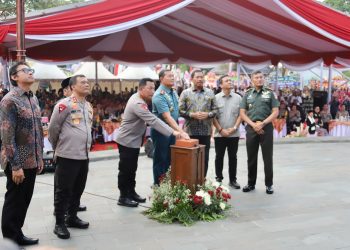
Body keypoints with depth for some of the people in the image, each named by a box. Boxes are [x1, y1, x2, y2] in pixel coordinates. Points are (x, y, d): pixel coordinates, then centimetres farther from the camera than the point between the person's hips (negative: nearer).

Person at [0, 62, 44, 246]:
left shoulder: (34, 99, 11)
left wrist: (40, 157, 14)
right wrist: (15, 165, -19)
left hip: (32, 161, 7)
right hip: (17, 163, -7)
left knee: (25, 200, 16)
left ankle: (17, 235, 31)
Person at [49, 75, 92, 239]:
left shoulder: (88, 107, 12)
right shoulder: (65, 104, -12)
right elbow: (53, 127, -7)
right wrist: (57, 147, 5)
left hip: (84, 155, 7)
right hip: (67, 155, -7)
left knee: (78, 189, 16)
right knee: (63, 190, 1)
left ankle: (72, 217, 30)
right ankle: (59, 224, 11)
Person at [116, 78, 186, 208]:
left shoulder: (138, 98, 6)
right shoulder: (137, 103, -26)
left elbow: (151, 118, 16)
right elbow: (153, 121, -32)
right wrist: (172, 132, -34)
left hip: (134, 140, 9)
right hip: (127, 141, -9)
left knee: (132, 169, 16)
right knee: (125, 170, 0)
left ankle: (131, 193, 26)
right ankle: (123, 197, 10)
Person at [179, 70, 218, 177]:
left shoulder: (210, 93, 9)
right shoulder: (185, 93, 3)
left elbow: (215, 109, 8)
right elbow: (180, 110, -2)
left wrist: (207, 114, -11)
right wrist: (192, 115, -15)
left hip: (206, 130, 2)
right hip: (190, 130, -2)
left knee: (205, 158, 7)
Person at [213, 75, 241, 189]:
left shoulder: (238, 98, 3)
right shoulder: (216, 98, -2)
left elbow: (240, 114, 3)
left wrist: (234, 127, -8)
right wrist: (221, 130, -10)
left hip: (234, 134, 1)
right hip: (220, 134, -1)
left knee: (233, 157, 9)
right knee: (219, 157, 7)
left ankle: (233, 180, 19)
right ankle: (218, 178, 19)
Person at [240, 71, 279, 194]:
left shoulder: (270, 93, 4)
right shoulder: (247, 94, 8)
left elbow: (275, 112, -1)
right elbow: (242, 113, 4)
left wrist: (262, 123, -13)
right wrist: (253, 124, -10)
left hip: (266, 127, -2)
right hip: (251, 128, 2)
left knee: (267, 158, 1)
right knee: (251, 158, 8)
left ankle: (269, 184, 11)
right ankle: (251, 183, 19)